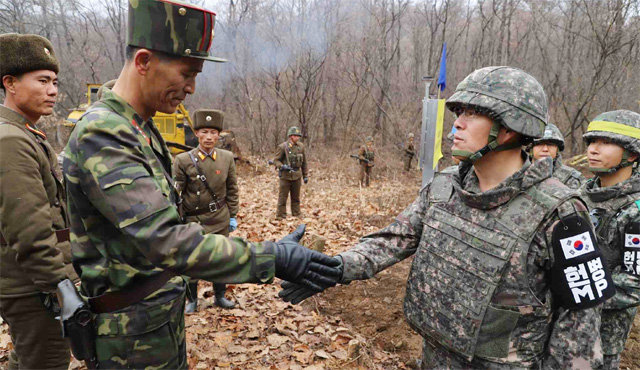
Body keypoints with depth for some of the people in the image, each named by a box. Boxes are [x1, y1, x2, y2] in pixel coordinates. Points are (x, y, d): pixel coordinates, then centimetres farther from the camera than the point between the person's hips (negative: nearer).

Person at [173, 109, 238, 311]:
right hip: (193, 220, -2)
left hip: (220, 219, 3)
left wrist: (232, 216, 7)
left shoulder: (227, 158, 0)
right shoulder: (183, 160, -9)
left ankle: (220, 296, 31)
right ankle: (192, 300, 28)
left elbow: (232, 190, 7)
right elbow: (176, 192, -5)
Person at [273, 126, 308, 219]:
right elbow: (276, 160, -5)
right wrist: (282, 167, -24)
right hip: (285, 176, -4)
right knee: (283, 198, 1)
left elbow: (304, 162, 12)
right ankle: (280, 216, 9)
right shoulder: (282, 147, -8)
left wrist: (305, 175, 11)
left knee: (296, 198, 13)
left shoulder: (301, 146, 5)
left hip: (297, 176, 4)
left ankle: (296, 215, 24)